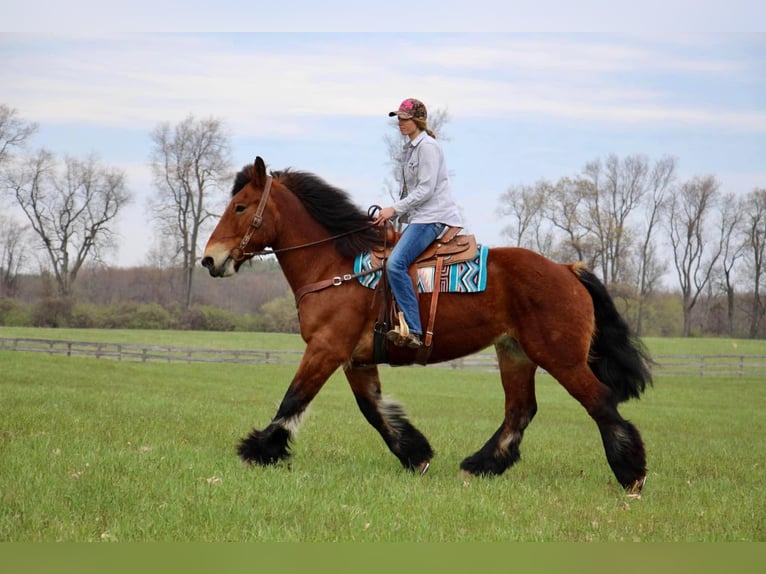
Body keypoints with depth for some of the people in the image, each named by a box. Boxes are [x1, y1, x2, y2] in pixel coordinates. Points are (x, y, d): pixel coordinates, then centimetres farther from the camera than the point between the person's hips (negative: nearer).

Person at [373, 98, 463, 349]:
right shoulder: (409, 149, 20)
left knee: (396, 263, -25)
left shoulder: (427, 146, -10)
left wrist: (394, 209, -16)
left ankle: (413, 330, -29)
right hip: (418, 217, 11)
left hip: (433, 216, -11)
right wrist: (390, 215, 13)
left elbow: (426, 189, -17)